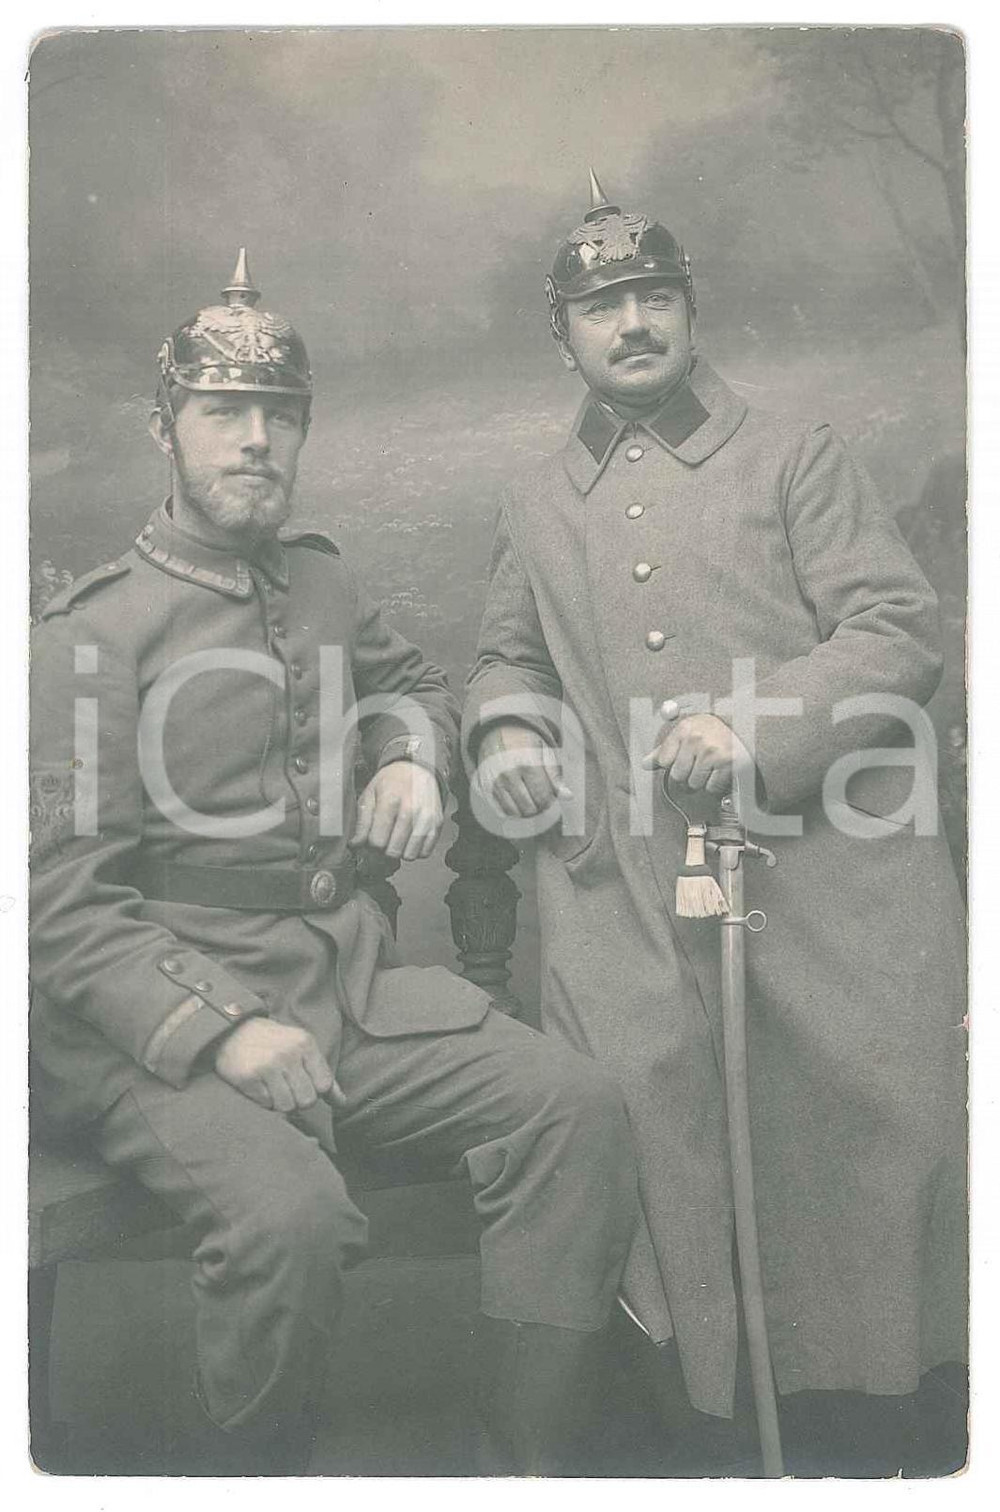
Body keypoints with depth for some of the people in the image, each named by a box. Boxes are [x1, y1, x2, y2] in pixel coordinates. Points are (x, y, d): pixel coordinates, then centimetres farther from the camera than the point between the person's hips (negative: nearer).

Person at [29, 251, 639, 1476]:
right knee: (291, 1213, -33)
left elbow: (413, 681, 33)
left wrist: (410, 755, 9)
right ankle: (244, 1469, 0)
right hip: (165, 1024, -6)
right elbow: (69, 900, -11)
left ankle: (530, 1462, 3)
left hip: (349, 981, 6)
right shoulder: (94, 630, -7)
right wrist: (224, 1031, -22)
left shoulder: (320, 580, 13)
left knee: (579, 1108, -12)